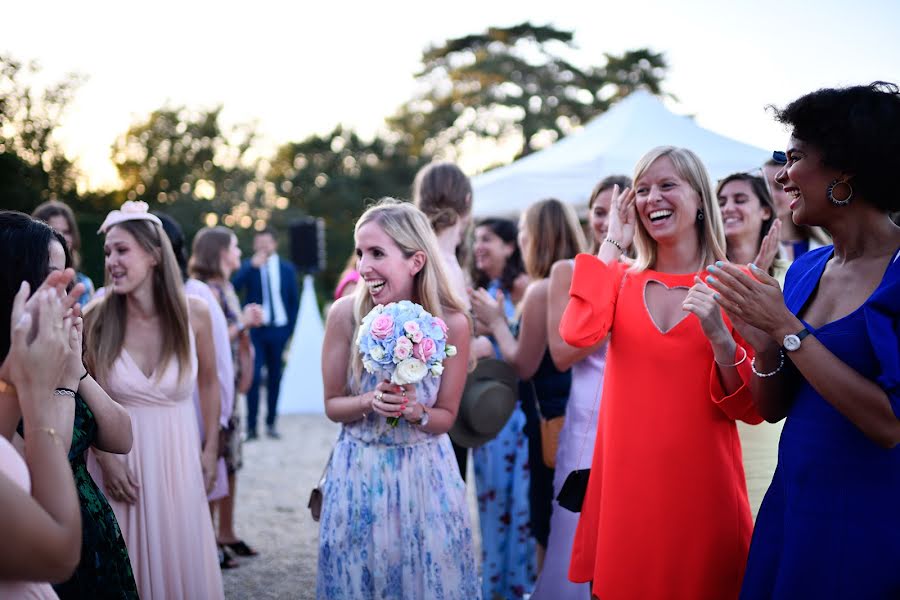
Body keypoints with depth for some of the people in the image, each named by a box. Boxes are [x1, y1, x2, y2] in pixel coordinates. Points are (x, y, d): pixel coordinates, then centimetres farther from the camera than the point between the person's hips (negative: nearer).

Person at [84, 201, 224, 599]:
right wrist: (105, 459, -8)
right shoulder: (96, 319, -9)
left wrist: (211, 449, 8)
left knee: (182, 565, 10)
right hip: (118, 458, -1)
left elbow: (208, 383, 8)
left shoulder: (194, 313, -7)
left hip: (178, 457, 1)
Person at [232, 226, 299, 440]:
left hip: (279, 330, 2)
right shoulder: (248, 267, 2)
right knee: (253, 376, -9)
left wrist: (290, 328, 4)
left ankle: (271, 423, 18)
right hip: (256, 330, -2)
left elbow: (294, 301, 11)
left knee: (274, 377, 8)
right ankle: (251, 426, -4)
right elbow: (234, 287, -15)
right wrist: (252, 266, -21)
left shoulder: (287, 268, 8)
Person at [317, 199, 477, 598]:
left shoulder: (452, 323, -14)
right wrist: (371, 402, -21)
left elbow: (446, 416, -3)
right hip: (359, 471, 0)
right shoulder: (345, 314, -13)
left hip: (426, 474, 0)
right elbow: (333, 405, -2)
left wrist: (414, 411, -22)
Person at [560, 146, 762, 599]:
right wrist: (613, 243, -7)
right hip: (625, 478, 2)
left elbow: (751, 409, -4)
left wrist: (719, 336, -21)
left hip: (701, 483, -2)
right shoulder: (621, 279, 6)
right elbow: (577, 333, -17)